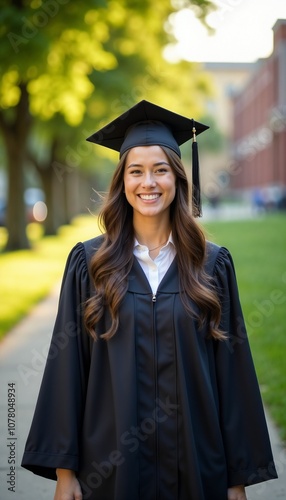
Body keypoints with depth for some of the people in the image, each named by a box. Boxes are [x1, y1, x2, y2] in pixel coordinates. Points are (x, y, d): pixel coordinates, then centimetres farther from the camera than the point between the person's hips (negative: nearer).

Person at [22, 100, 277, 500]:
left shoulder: (213, 265, 1)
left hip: (195, 463, 1)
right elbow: (67, 366, -2)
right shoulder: (90, 262, 0)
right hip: (110, 463, 0)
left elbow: (232, 371, 0)